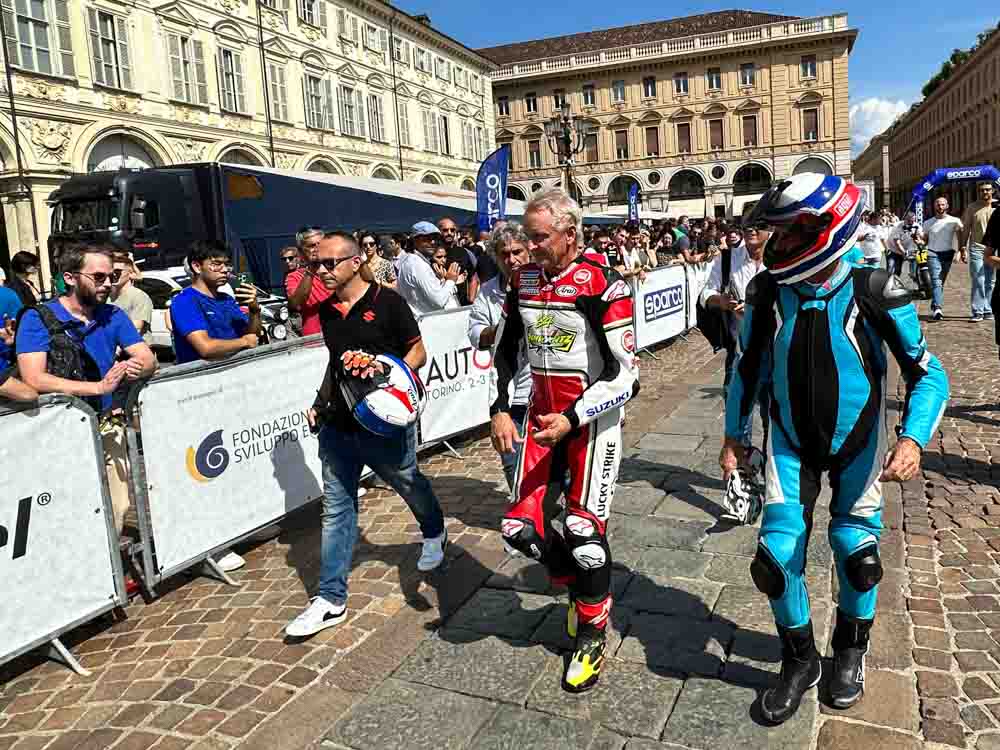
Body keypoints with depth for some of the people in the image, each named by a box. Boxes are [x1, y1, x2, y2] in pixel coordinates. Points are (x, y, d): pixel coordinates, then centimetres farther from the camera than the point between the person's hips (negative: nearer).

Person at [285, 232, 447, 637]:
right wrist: (321, 402, 13)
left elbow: (418, 353, -6)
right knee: (336, 508, 6)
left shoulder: (387, 302, -10)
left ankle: (434, 533, 50)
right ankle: (331, 599, 14)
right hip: (338, 424, 5)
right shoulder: (327, 311, 8)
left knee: (410, 485, 18)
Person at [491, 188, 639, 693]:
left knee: (583, 530, -7)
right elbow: (504, 351, 13)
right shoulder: (523, 281, 2)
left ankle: (592, 635, 18)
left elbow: (625, 375, -16)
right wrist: (500, 410, 1)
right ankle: (578, 585, 31)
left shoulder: (603, 286, -16)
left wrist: (572, 420, -22)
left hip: (592, 419, -5)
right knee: (521, 528, 0)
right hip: (542, 415, 6)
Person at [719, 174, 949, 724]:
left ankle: (850, 651, 36)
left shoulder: (875, 295, -21)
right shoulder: (767, 294, -14)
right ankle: (800, 661, 23)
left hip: (856, 440, -1)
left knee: (856, 551, 4)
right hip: (791, 441, 2)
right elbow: (748, 369, 1)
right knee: (777, 554, -5)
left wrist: (913, 438, -27)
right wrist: (733, 437, 6)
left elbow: (928, 374, -11)